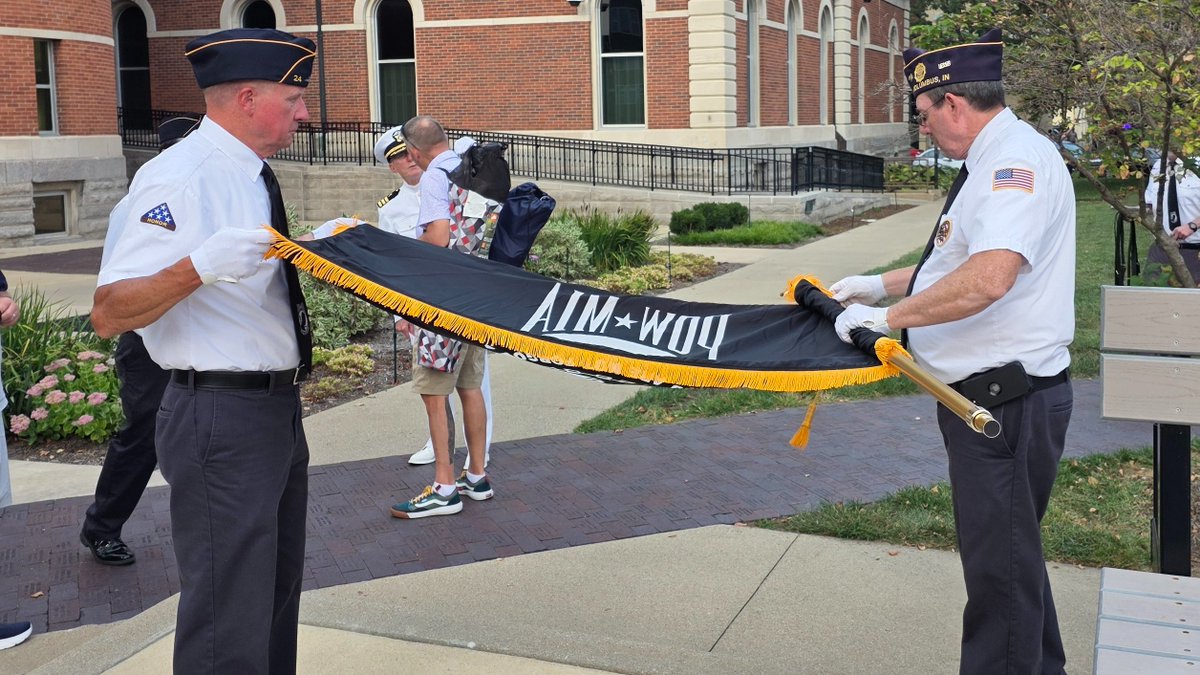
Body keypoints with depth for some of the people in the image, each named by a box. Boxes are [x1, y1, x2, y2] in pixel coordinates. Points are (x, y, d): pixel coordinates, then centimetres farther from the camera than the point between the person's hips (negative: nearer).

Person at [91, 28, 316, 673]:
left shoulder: (249, 177, 10)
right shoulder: (179, 177, -18)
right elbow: (108, 313, -23)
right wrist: (200, 266, -37)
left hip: (277, 409, 10)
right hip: (223, 418, -9)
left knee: (276, 594, 21)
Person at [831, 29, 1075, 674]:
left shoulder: (1018, 159, -20)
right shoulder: (996, 161, 15)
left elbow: (987, 277, -35)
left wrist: (887, 316, -25)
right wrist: (882, 283, 28)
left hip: (1006, 398, -11)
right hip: (988, 395, 11)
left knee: (1000, 563, -1)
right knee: (1008, 552, 23)